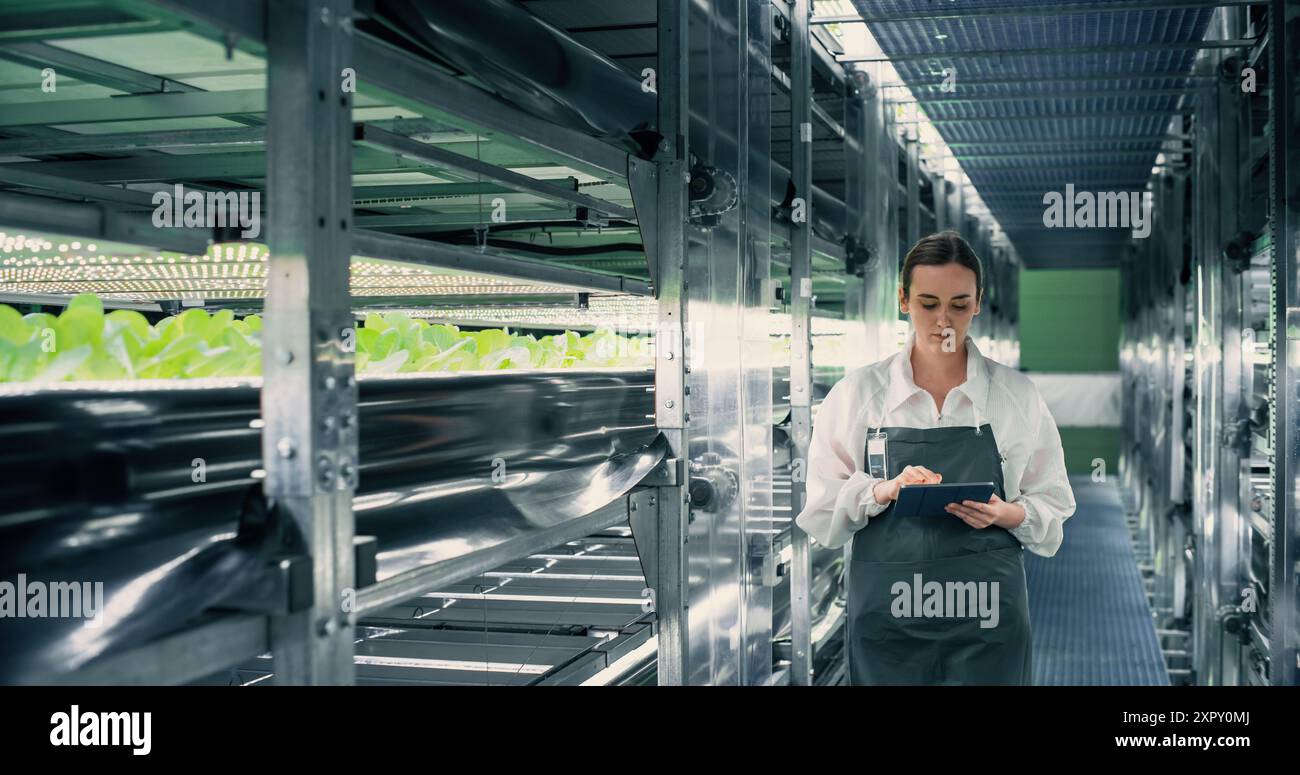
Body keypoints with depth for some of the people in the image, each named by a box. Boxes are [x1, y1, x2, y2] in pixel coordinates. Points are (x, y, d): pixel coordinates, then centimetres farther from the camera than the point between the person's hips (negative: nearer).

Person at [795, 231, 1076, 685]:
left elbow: (1052, 506, 6)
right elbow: (820, 512, 0)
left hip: (988, 620, 0)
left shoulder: (1018, 396, 3)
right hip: (886, 619, 0)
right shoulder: (856, 393, 1)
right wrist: (886, 491, -18)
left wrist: (1008, 513, -14)